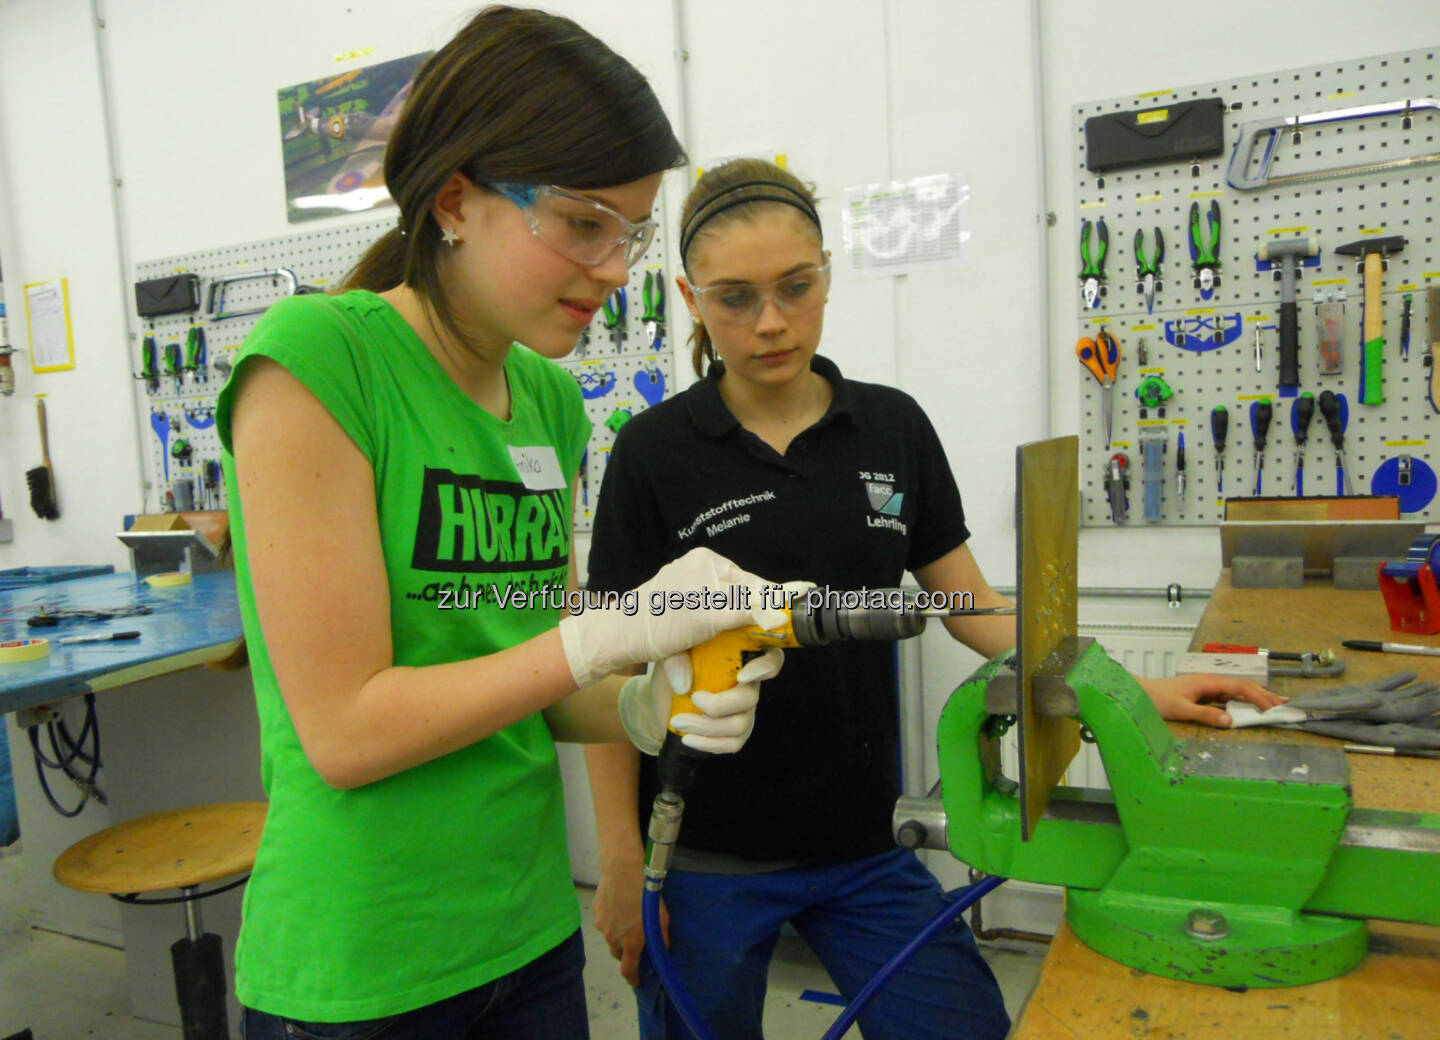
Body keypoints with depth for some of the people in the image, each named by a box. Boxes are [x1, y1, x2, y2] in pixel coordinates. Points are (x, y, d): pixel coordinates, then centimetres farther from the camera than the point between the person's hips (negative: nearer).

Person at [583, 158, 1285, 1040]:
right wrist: (622, 863, -8)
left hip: (866, 845, 3)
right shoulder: (656, 452, -9)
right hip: (706, 860, -2)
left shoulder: (894, 428, 0)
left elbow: (973, 607, 4)